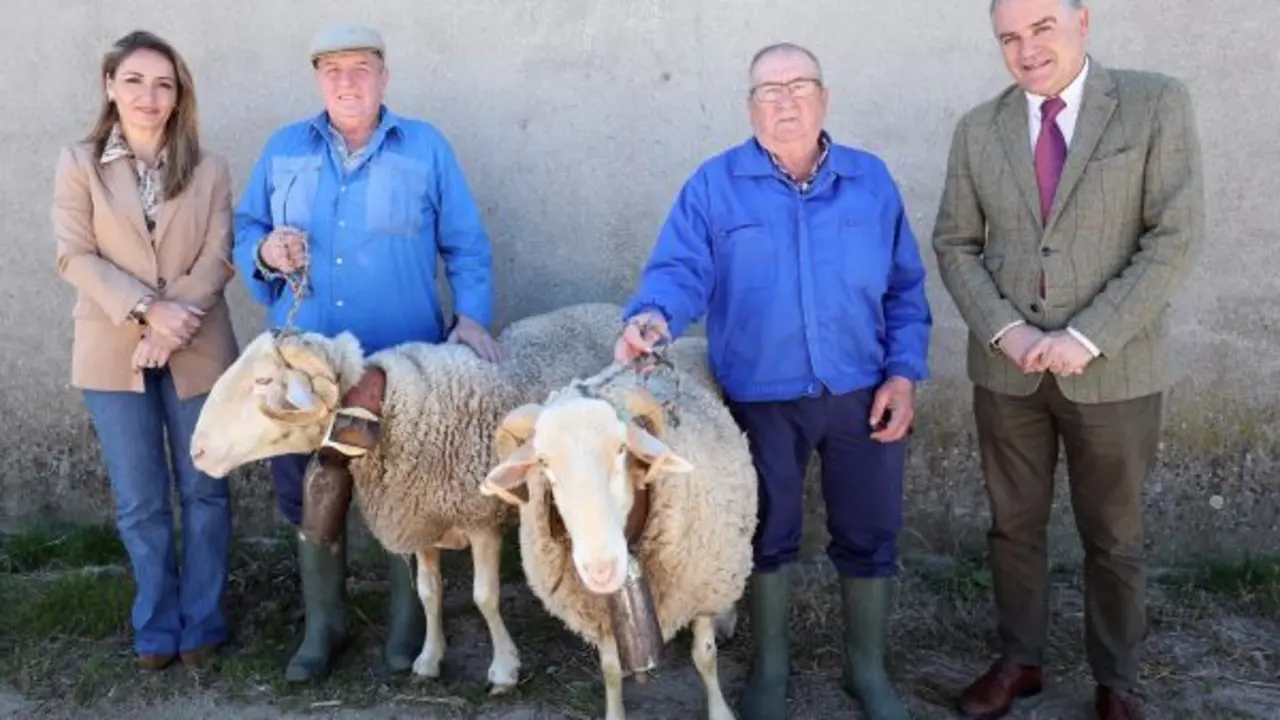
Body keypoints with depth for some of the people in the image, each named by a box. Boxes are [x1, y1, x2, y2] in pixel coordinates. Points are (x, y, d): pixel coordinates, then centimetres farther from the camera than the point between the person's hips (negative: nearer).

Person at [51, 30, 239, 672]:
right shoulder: (78, 164, 3)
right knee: (140, 501, 6)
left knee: (204, 491, 7)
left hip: (198, 352, 1)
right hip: (113, 354, 0)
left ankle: (201, 620, 22)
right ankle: (157, 625, 22)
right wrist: (147, 311, -17)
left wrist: (170, 326, -15)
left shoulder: (208, 169, 3)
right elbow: (75, 257, -4)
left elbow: (217, 259, -2)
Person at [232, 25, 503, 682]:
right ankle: (323, 622, 28)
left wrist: (472, 314, -9)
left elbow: (466, 247, 3)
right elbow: (245, 230, 13)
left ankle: (409, 620, 26)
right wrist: (265, 252, -9)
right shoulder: (283, 150, 9)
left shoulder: (426, 148, 3)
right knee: (307, 491, 9)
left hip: (402, 361, -2)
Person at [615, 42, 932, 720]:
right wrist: (651, 318, -35)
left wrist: (904, 372, -3)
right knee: (766, 536, 12)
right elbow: (681, 271, -13)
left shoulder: (872, 180, 4)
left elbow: (905, 289, 6)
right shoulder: (714, 185, -3)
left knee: (868, 536, 11)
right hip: (760, 397, -1)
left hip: (862, 393, 2)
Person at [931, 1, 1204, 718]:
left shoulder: (1157, 102, -6)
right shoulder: (979, 128, 4)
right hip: (1006, 369, 3)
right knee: (1014, 525, 14)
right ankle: (1020, 660, 33)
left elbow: (1176, 237, -11)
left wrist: (1087, 337, -17)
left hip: (1114, 370, -2)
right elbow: (955, 245, 5)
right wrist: (1004, 330, -11)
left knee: (1113, 537, 12)